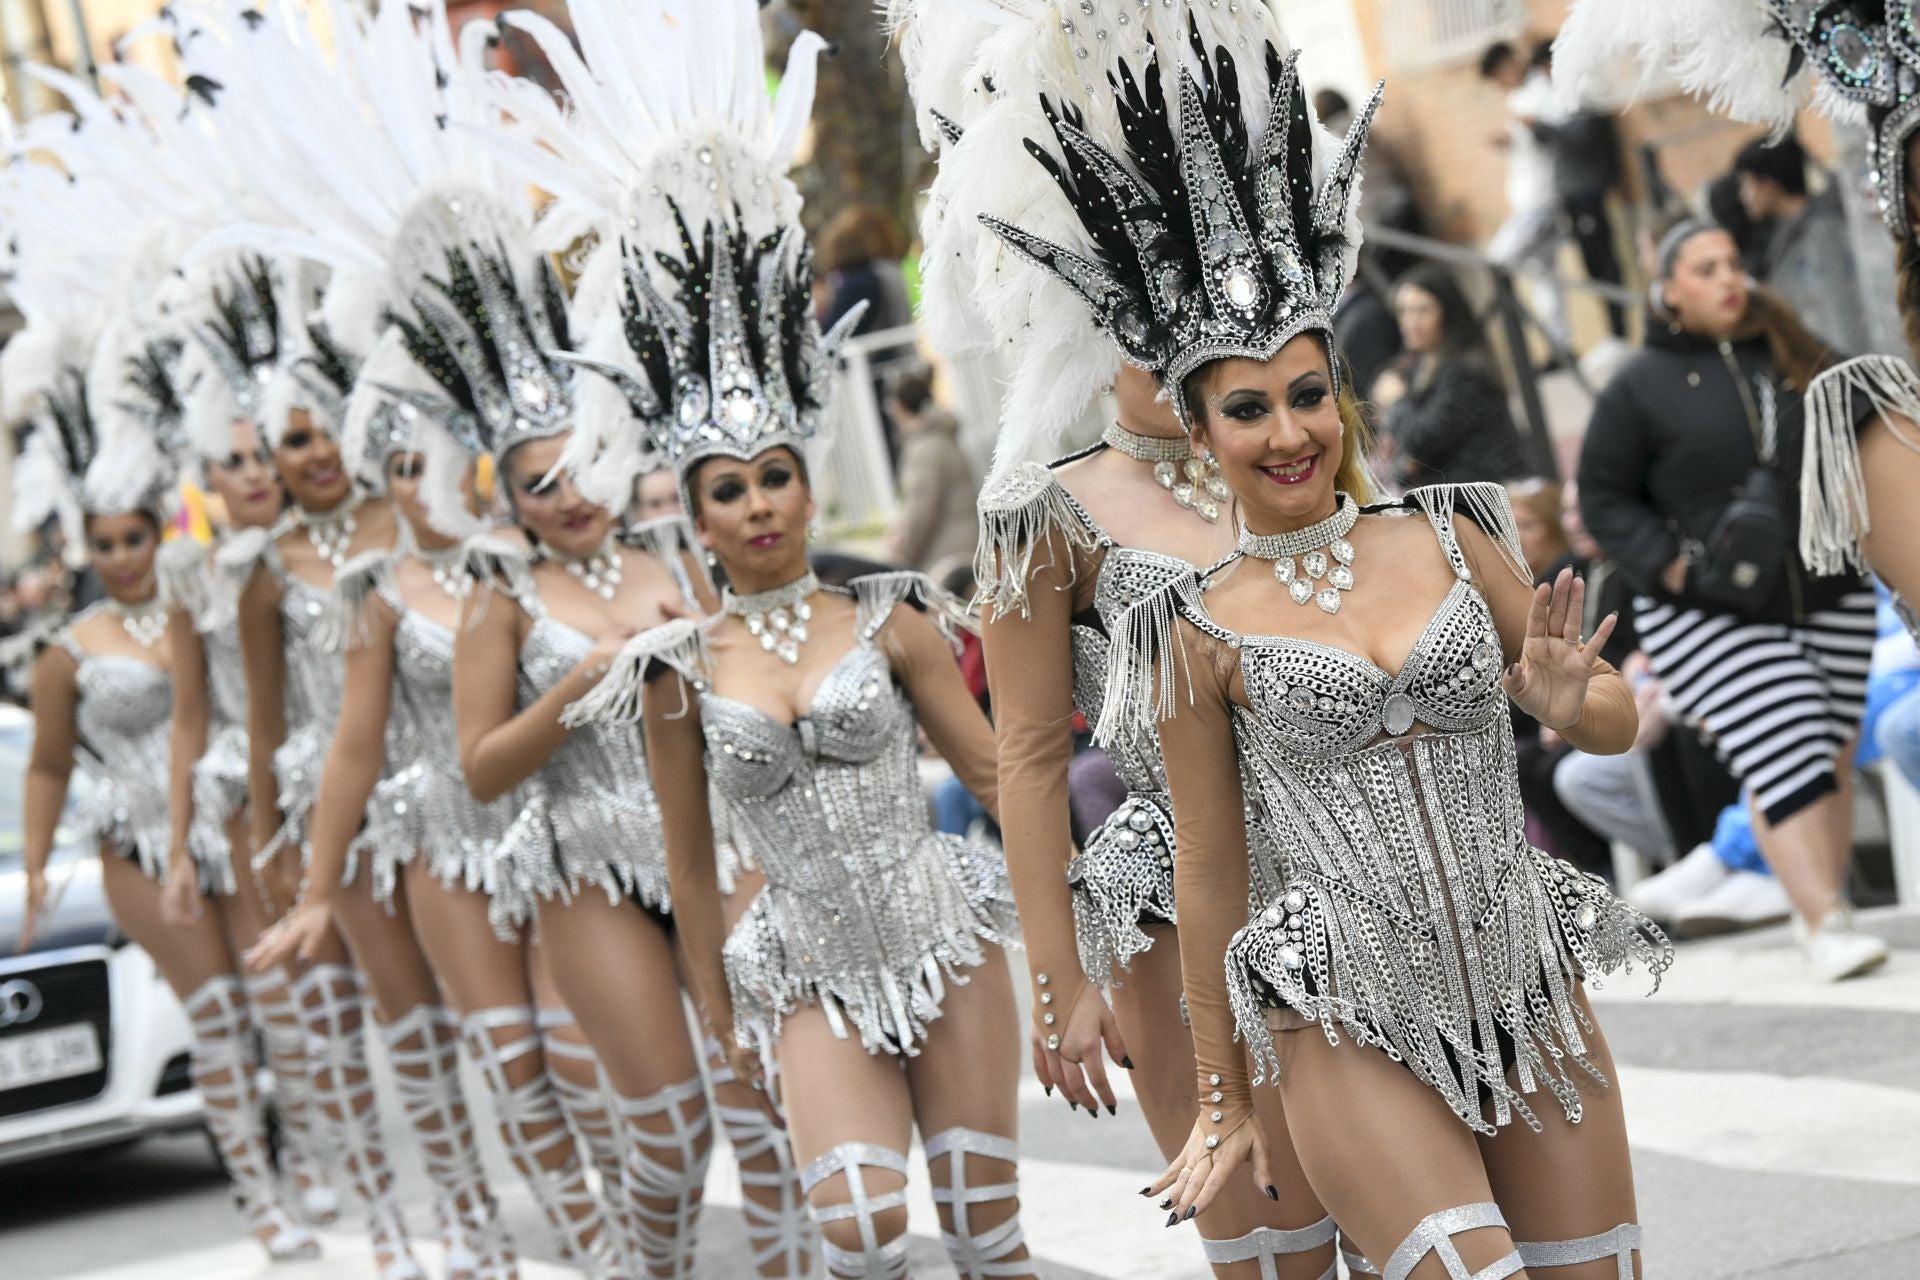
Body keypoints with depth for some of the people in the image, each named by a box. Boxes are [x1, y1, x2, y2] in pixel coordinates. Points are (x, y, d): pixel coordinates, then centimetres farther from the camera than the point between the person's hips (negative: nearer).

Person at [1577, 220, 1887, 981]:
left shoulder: (1795, 357, 7)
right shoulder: (1640, 388, -3)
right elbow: (1603, 498, 0)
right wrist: (1669, 566, -13)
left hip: (1828, 598, 4)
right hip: (1708, 617, -4)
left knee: (1832, 755, 6)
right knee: (1782, 764, -13)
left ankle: (1823, 909, 17)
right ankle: (1826, 924, -12)